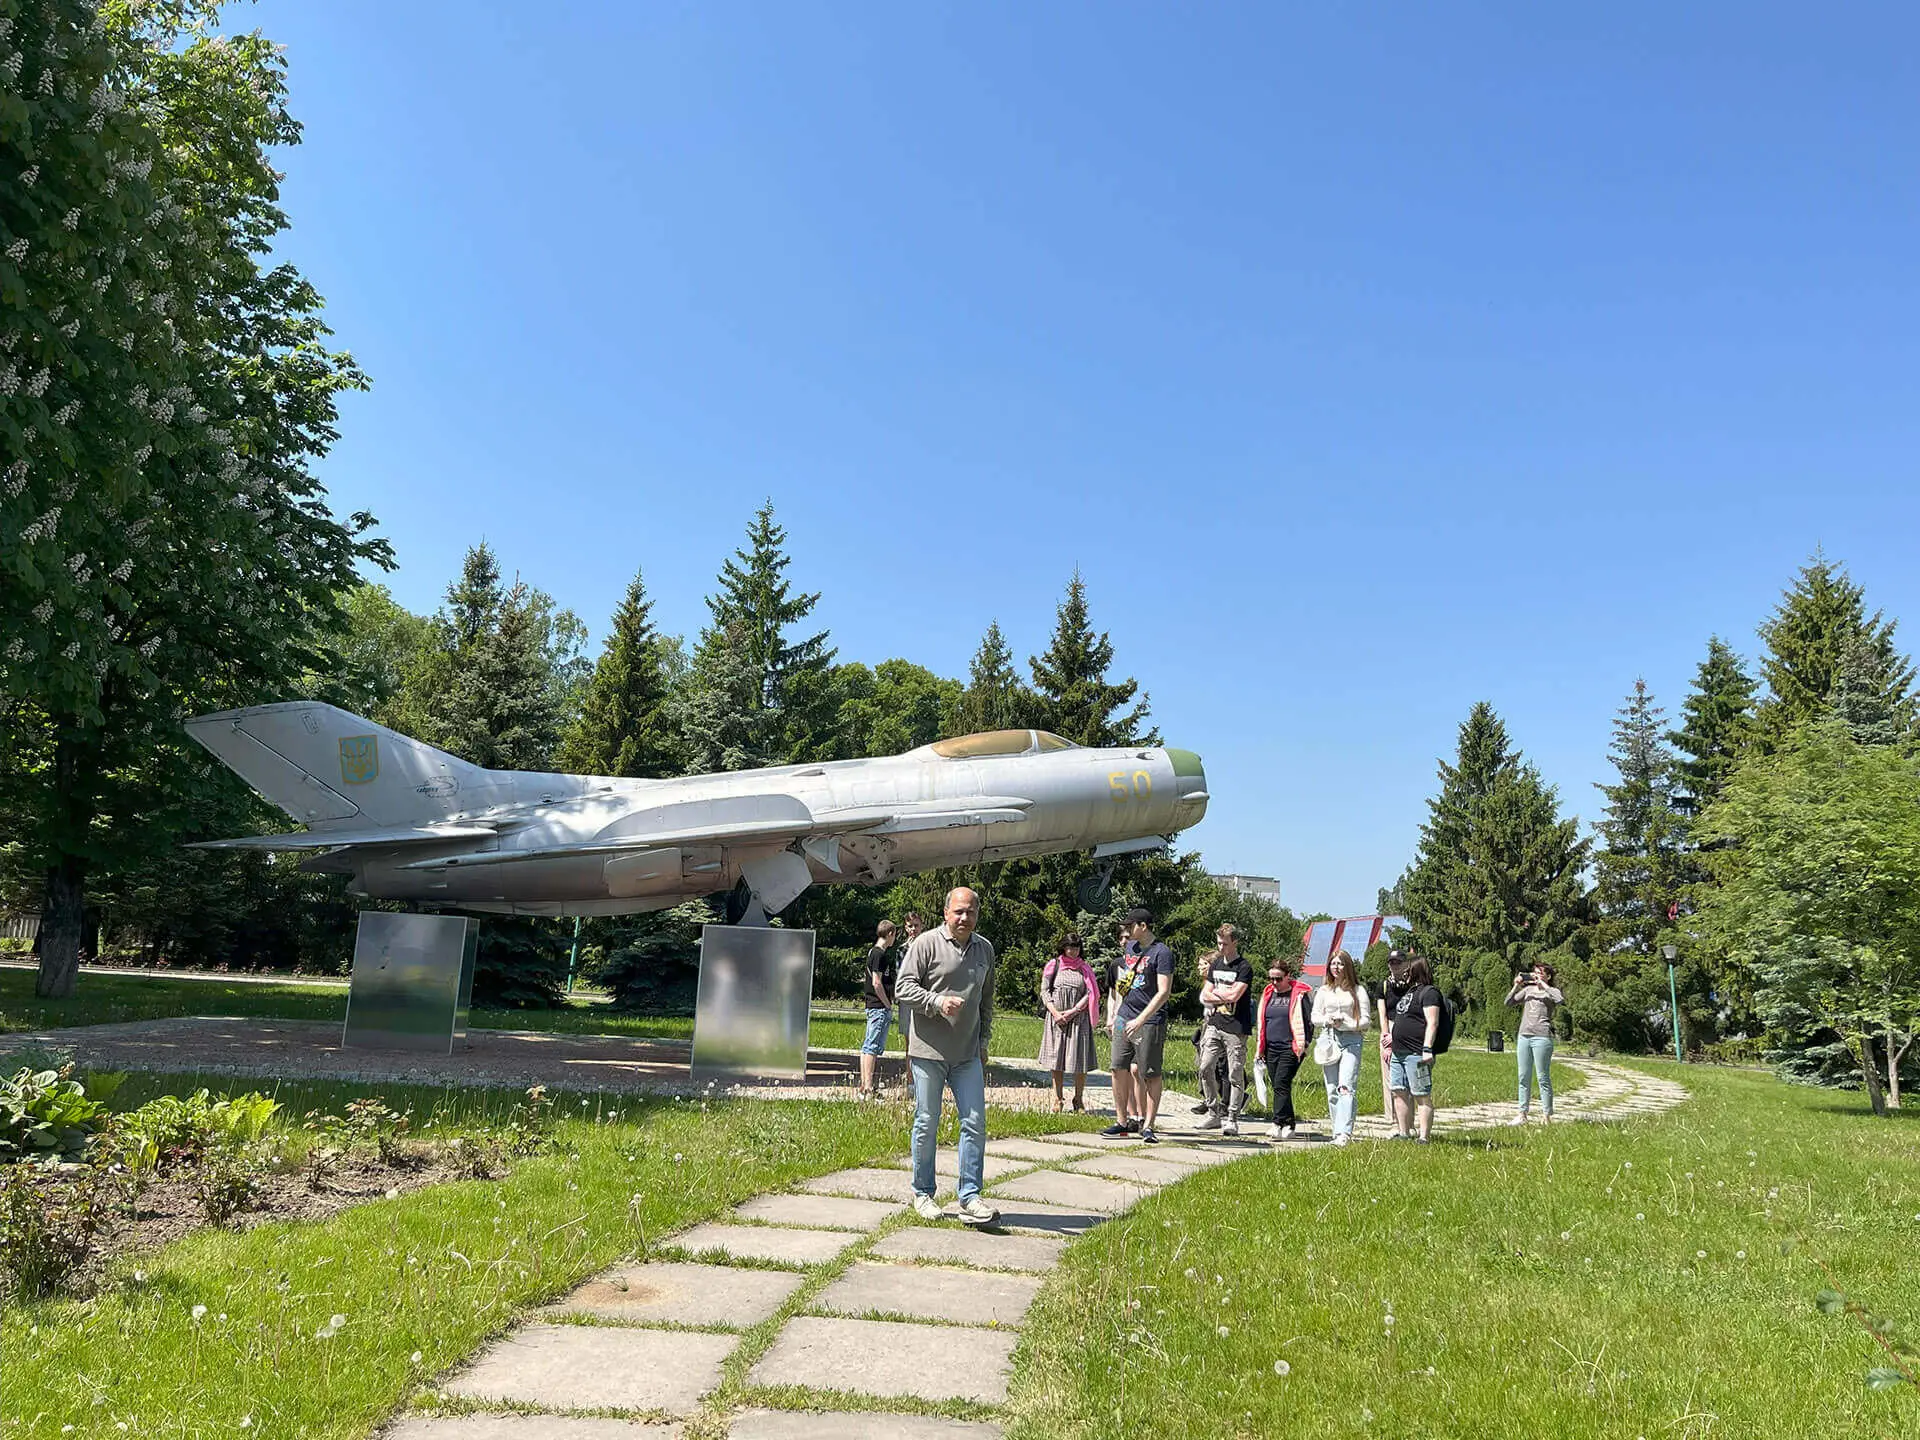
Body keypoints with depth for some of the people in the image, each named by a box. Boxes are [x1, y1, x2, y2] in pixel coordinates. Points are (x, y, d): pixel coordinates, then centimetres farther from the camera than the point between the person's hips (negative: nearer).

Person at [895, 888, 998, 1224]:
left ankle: (970, 1196, 6)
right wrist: (938, 1001, -22)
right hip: (929, 1050, -4)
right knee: (926, 1123, 4)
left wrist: (984, 1041, 18)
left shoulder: (985, 949, 11)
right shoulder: (926, 944, -6)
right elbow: (904, 988, -9)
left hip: (968, 1054, 4)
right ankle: (922, 1194, 18)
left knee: (975, 1123, 0)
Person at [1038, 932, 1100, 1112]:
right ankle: (1057, 1100, 9)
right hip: (1056, 1019, 0)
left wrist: (1072, 1012, -10)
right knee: (1056, 1059, 2)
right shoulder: (1053, 965, 8)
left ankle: (1079, 1100, 8)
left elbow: (1090, 994, 0)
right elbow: (1045, 991, 4)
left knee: (1080, 1060, -2)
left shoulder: (1085, 968, 8)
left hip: (1079, 1018, 0)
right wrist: (1055, 1013, -9)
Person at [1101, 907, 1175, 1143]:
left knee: (1150, 1075, 0)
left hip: (1150, 1022, -7)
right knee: (1119, 1069, 6)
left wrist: (1140, 1020, -22)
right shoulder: (1132, 947, 12)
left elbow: (1164, 992, -18)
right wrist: (1116, 1012, 22)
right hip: (1125, 1018, 7)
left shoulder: (1162, 953, -12)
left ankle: (1148, 1126, 6)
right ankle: (1123, 1122, 16)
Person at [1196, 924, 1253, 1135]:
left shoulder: (1244, 968, -5)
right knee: (1206, 1068, 3)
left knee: (1235, 1074, -3)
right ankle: (1214, 1113, 14)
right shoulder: (1215, 965, 15)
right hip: (1215, 1024, 6)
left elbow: (1234, 995, -16)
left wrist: (1215, 992, 0)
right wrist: (1225, 997, -5)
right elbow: (1204, 996, 12)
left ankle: (1232, 1118, 4)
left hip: (1235, 1028, -6)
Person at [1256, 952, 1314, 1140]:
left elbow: (1308, 1022, -2)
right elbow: (1260, 1022, 20)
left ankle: (1279, 1123, -17)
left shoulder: (1300, 994, -3)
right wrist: (1259, 1049, 16)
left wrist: (1303, 1046, -9)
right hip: (1271, 1048, 6)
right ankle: (1289, 1125, 15)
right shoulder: (1267, 994, 14)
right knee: (1277, 1087, 7)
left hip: (1291, 1049, -6)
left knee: (1281, 1085, -15)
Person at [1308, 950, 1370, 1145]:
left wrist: (1346, 1022, -12)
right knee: (1331, 1089, 4)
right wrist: (1327, 1020, -7)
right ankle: (1338, 1130, 12)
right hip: (1328, 1039, 4)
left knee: (1346, 1087, -16)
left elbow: (1366, 1020, 4)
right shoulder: (1323, 991, 16)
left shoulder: (1358, 990, 6)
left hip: (1351, 1040, -4)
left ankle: (1344, 1133, -24)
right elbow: (1314, 1017, 15)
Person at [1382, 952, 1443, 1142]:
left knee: (1422, 1096, -5)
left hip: (1416, 1053, -9)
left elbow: (1432, 1023, -16)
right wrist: (1390, 1036, 25)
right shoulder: (1410, 991, 20)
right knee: (1399, 1092, 10)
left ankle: (1424, 1137, -4)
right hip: (1398, 1052, 9)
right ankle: (1402, 1132, 17)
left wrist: (1427, 1049, -23)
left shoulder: (1428, 992, -8)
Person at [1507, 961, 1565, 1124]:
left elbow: (1561, 1000, -20)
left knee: (1543, 1078, -3)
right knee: (1524, 1077, 8)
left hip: (1542, 1037, -5)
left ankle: (1548, 1116, 1)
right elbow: (1508, 1002, 15)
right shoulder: (1528, 990, 17)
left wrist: (1543, 985, -13)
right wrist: (1516, 986, 3)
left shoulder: (1551, 992, 3)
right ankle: (1522, 1115, 12)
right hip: (1523, 1036, 6)